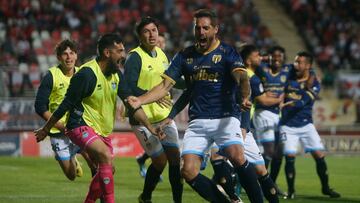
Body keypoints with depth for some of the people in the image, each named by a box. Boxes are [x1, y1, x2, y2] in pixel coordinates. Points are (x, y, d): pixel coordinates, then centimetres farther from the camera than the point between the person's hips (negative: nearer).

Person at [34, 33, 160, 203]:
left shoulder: (116, 74, 3)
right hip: (81, 126, -9)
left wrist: (150, 127, -4)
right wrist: (45, 129, -7)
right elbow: (66, 104, -14)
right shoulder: (86, 74, -20)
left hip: (102, 131, 9)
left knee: (105, 172, 9)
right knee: (106, 156, -28)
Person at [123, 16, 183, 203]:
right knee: (160, 161, -5)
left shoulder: (161, 54, 9)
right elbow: (129, 88, -23)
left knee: (175, 158, 0)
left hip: (164, 116, 7)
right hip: (144, 119, -7)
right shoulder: (135, 57, -14)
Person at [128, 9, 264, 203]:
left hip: (225, 118, -4)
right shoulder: (185, 56, 10)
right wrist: (140, 100, -9)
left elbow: (241, 76, -19)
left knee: (237, 157, -29)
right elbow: (165, 85, 7)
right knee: (188, 171, -10)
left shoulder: (227, 52, -1)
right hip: (197, 121, 4)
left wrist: (244, 96, -41)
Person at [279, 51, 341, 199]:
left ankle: (325, 187, 13)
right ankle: (291, 190, 4)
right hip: (288, 125, 1)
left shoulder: (314, 84, -4)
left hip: (305, 124, -1)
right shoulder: (290, 79, 4)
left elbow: (302, 102, -19)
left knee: (319, 155, -4)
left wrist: (286, 104, -33)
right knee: (290, 157, -9)